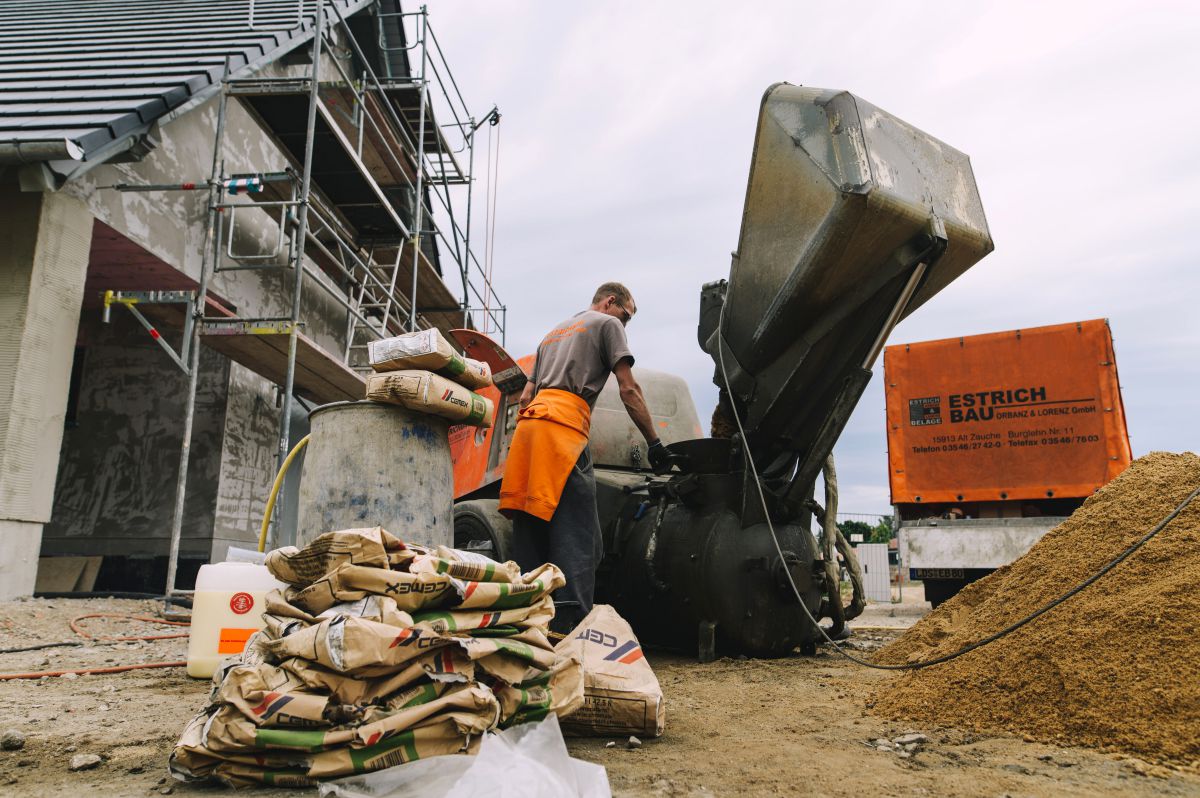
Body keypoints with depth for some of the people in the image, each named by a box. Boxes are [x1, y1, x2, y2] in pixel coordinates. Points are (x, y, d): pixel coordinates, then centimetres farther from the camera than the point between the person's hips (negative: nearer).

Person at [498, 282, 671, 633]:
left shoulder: (552, 333, 36)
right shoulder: (608, 324, 13)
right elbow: (628, 389, 3)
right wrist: (653, 441, 5)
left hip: (527, 422, 8)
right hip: (563, 423, -8)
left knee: (530, 533, 7)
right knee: (576, 539, -11)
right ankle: (569, 627, -18)